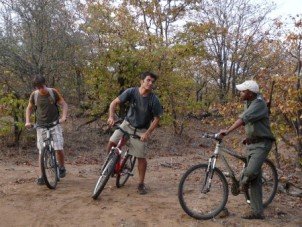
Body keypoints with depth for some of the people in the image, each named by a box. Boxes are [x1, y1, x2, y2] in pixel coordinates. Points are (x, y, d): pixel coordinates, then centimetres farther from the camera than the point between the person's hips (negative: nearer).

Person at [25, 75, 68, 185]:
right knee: (42, 151, 0)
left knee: (59, 148, -10)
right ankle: (41, 176, 9)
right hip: (41, 126, 1)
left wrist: (63, 117, -16)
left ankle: (61, 167, 17)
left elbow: (64, 104, -1)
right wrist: (27, 121, -1)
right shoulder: (34, 95, -3)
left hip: (55, 124, -1)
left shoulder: (53, 92, -6)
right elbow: (29, 108, 12)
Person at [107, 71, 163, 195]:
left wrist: (147, 133, -20)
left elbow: (156, 118, -10)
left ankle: (141, 184, 17)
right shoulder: (131, 92, -16)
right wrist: (111, 117, -31)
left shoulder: (154, 100, -18)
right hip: (127, 124, 2)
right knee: (111, 144, -15)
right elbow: (114, 103, -14)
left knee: (141, 157, -1)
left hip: (140, 130, -2)